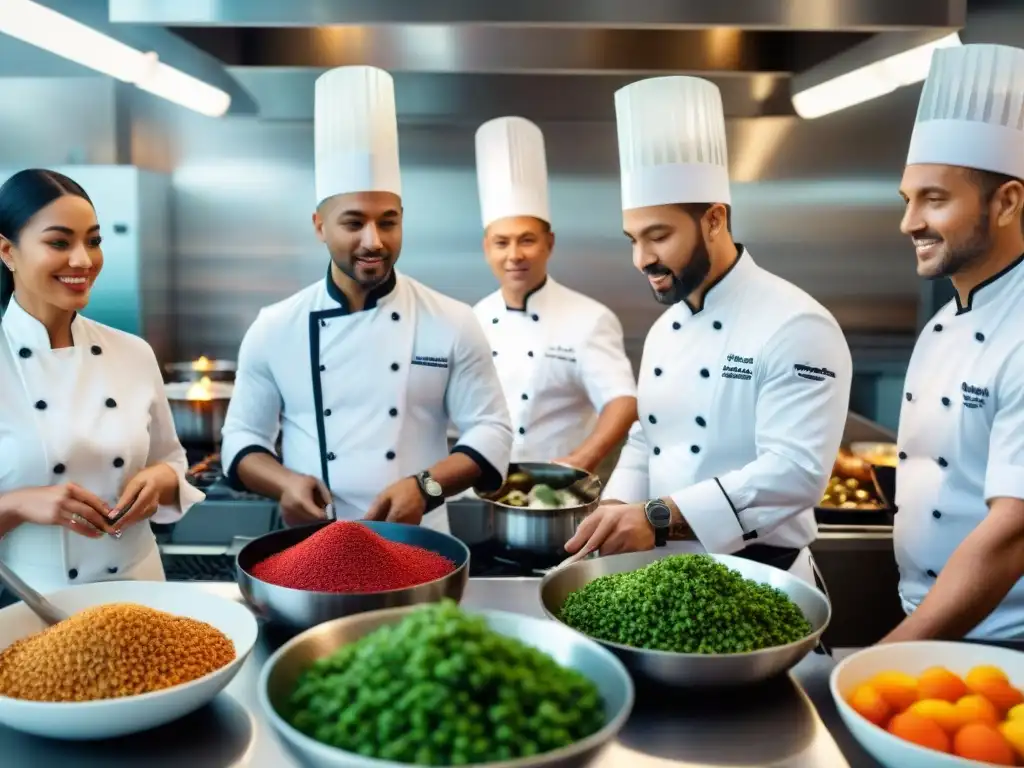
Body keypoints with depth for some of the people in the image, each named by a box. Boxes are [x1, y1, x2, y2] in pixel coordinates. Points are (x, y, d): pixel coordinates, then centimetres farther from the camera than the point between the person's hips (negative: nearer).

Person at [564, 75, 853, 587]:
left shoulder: (797, 327, -18)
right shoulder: (664, 329, 7)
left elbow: (795, 471, -26)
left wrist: (657, 518, -32)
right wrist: (615, 514, -5)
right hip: (664, 573, 7)